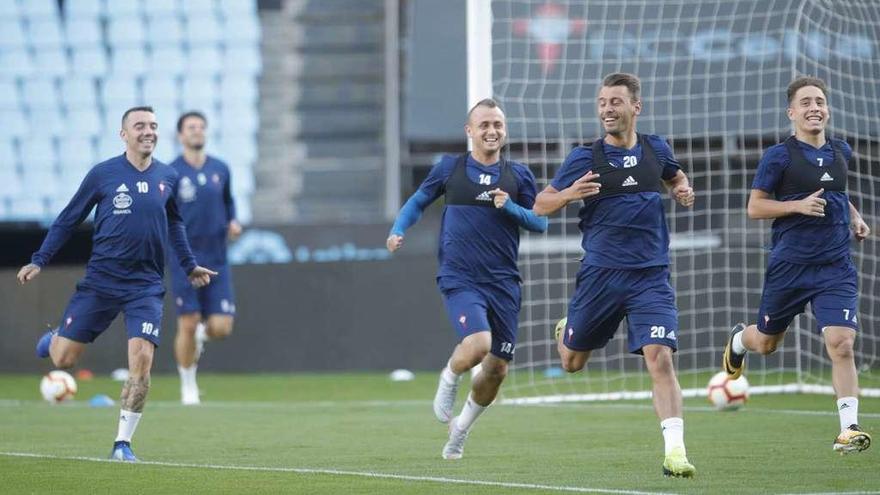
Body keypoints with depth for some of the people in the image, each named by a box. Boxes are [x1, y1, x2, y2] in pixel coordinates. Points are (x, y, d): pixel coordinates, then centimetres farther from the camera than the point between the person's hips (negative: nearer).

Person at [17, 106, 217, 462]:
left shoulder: (167, 178, 5)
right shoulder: (103, 174, -3)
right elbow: (68, 219, 5)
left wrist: (189, 265, 26)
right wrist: (39, 261, 2)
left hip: (146, 286, 1)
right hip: (100, 281, -1)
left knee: (141, 359, -15)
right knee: (62, 359, -2)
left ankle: (122, 443, -3)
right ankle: (55, 338, 37)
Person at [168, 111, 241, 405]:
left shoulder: (220, 169, 6)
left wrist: (233, 222, 2)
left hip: (217, 261, 3)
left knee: (221, 328, -4)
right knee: (188, 325, -4)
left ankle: (202, 334, 34)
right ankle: (188, 386, 14)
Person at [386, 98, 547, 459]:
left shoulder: (518, 175, 7)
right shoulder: (449, 169, 4)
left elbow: (540, 222, 7)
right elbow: (418, 201, 16)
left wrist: (510, 207, -11)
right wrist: (398, 230, -2)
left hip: (503, 282, 3)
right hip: (460, 278, -3)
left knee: (497, 368, 5)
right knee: (478, 343, -27)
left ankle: (461, 429, 31)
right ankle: (449, 379, 7)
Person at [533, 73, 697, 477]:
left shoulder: (656, 149, 5)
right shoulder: (584, 158, -4)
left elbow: (675, 176, 28)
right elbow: (540, 205, 1)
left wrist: (683, 191, 5)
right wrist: (569, 194, -20)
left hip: (651, 277, 0)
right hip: (601, 274, 0)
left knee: (660, 359, -17)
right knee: (572, 362, 14)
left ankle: (674, 452, -19)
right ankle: (565, 332, 51)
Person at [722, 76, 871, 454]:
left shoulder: (841, 152, 9)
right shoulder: (779, 156, -7)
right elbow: (754, 207, -6)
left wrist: (854, 217, 12)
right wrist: (798, 205, -19)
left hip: (836, 267, 2)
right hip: (789, 265, -2)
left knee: (841, 345, -14)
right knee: (766, 343, 15)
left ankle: (849, 429, -12)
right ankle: (738, 339, 52)